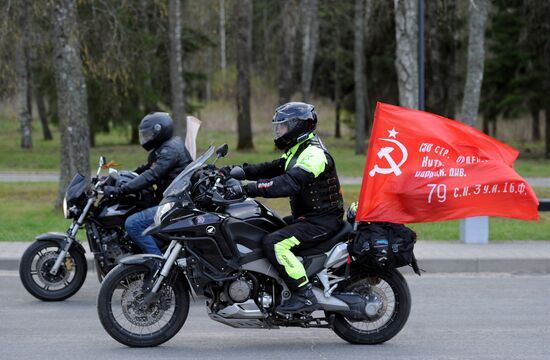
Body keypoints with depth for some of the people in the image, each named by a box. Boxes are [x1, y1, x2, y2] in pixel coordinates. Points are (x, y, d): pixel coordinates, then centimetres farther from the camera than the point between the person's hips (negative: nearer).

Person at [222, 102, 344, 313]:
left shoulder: (314, 154, -19)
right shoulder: (296, 151, 16)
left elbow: (289, 183, -32)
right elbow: (270, 169, 13)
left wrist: (252, 189, -36)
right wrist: (234, 172, 0)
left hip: (322, 221, -11)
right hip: (305, 217, 11)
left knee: (275, 244, -27)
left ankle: (304, 296, -25)